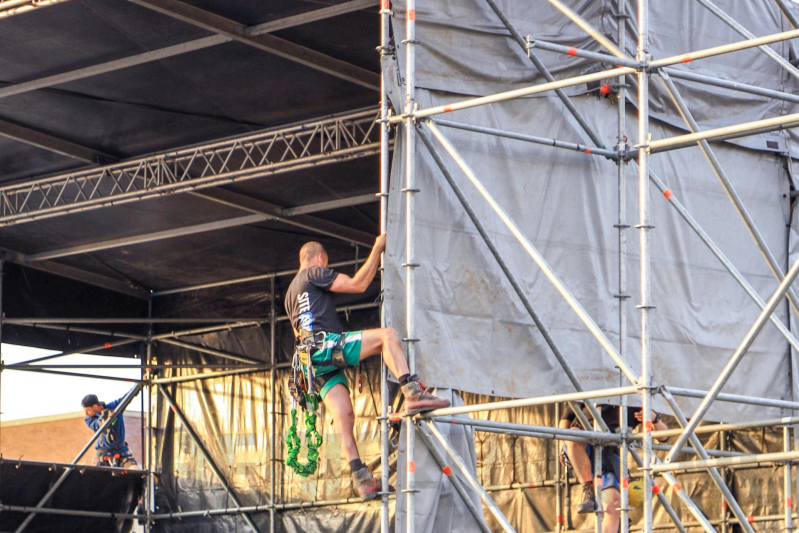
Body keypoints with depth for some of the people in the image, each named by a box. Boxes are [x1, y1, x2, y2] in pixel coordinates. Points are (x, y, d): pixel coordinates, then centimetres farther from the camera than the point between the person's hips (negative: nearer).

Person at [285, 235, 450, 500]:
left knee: (343, 415, 0)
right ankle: (413, 393, -35)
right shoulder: (314, 273, 6)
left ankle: (361, 479, -9)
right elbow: (357, 284, -4)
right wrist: (377, 249, 3)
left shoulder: (290, 294, 32)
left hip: (315, 363, 9)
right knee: (386, 335, -16)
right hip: (326, 345, -9)